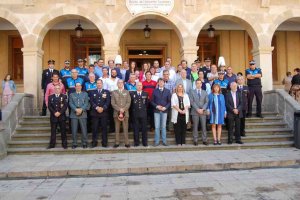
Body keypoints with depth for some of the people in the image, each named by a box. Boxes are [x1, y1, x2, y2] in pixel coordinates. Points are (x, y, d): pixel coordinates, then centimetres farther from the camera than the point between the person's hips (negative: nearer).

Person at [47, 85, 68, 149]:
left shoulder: (64, 96, 7)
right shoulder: (50, 97, 11)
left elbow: (65, 106, -3)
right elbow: (49, 106, 2)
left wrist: (60, 112, -14)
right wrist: (54, 113, -11)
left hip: (62, 116, -1)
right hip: (53, 116, 1)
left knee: (63, 131, 1)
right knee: (53, 131, 4)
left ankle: (64, 144, 6)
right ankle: (52, 144, 10)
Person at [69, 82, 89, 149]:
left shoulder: (85, 94, 14)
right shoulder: (71, 94, 16)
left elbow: (86, 103, 3)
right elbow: (71, 103, 3)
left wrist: (81, 109, -13)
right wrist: (76, 109, -14)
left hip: (83, 114, -1)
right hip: (74, 114, 1)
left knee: (84, 129, -3)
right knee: (74, 130, 0)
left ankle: (84, 143, 6)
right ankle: (74, 144, 8)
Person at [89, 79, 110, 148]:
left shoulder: (107, 92, 11)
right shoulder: (92, 92, 14)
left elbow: (108, 102, 0)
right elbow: (91, 102, 2)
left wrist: (103, 108, -14)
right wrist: (96, 108, -13)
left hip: (104, 112, 0)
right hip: (94, 113, 1)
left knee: (104, 128, 1)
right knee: (95, 128, 0)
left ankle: (104, 143, 6)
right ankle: (94, 142, 7)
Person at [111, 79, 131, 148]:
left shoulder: (126, 92, 12)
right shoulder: (114, 92, 10)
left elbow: (128, 102, 3)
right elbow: (113, 103, 2)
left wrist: (124, 109, -10)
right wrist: (119, 109, -10)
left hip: (125, 112, 0)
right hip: (116, 113, 0)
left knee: (125, 129, 0)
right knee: (117, 129, 3)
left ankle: (127, 143, 3)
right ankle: (117, 143, 7)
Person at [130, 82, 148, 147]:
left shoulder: (145, 94, 7)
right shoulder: (132, 94, 4)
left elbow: (147, 103, 11)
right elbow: (131, 103, 8)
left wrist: (144, 109, 8)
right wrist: (133, 109, 5)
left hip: (143, 113, 1)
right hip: (135, 113, 0)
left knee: (144, 128, 4)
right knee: (136, 128, 4)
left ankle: (145, 142, 12)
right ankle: (136, 142, 12)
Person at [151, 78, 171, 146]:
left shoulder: (167, 91, 7)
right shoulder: (155, 91, 5)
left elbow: (169, 101, 5)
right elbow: (152, 101, 4)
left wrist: (165, 107, -10)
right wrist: (156, 106, -11)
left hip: (164, 111, 1)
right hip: (157, 111, -1)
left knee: (163, 126, 6)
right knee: (157, 127, 1)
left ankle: (164, 141, 13)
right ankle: (156, 141, 8)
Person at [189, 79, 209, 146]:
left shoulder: (205, 92, 13)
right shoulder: (192, 92, 5)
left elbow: (206, 102, 7)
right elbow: (192, 102, -3)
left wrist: (202, 109, -8)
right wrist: (197, 109, -12)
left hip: (203, 112, 2)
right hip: (195, 112, -2)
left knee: (204, 126, 1)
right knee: (195, 127, 1)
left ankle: (204, 140, 7)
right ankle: (195, 140, 6)